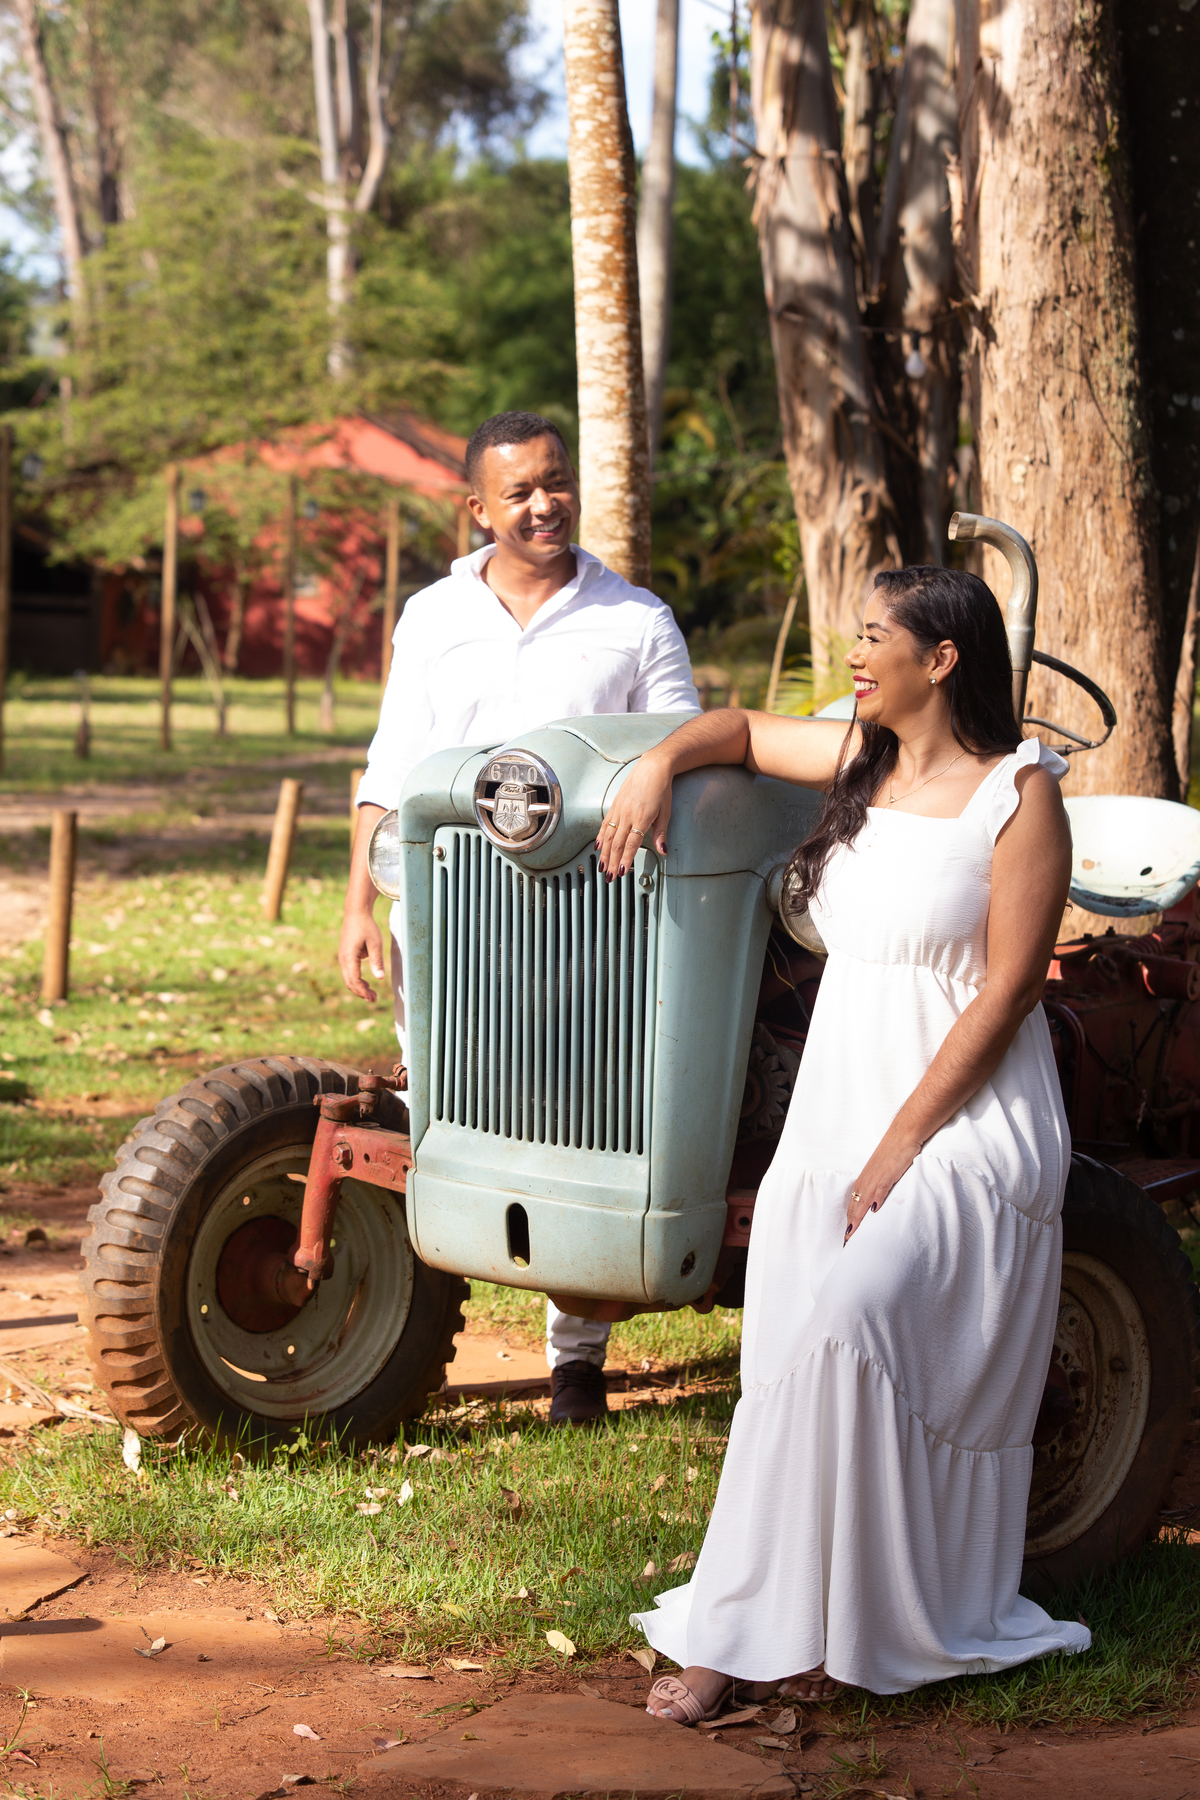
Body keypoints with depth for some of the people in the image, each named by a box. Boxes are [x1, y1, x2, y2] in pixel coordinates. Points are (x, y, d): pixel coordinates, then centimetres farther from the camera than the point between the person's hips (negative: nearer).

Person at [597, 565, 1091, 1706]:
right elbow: (743, 730, 30)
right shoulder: (857, 758, 11)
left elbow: (1005, 990, -13)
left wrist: (904, 1142, -16)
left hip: (963, 1124, -7)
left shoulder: (1018, 792, -9)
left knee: (848, 1328, -24)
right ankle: (748, 1640, 4)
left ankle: (835, 1634, -16)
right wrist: (658, 763, 8)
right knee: (795, 1371, 0)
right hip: (832, 1112, 7)